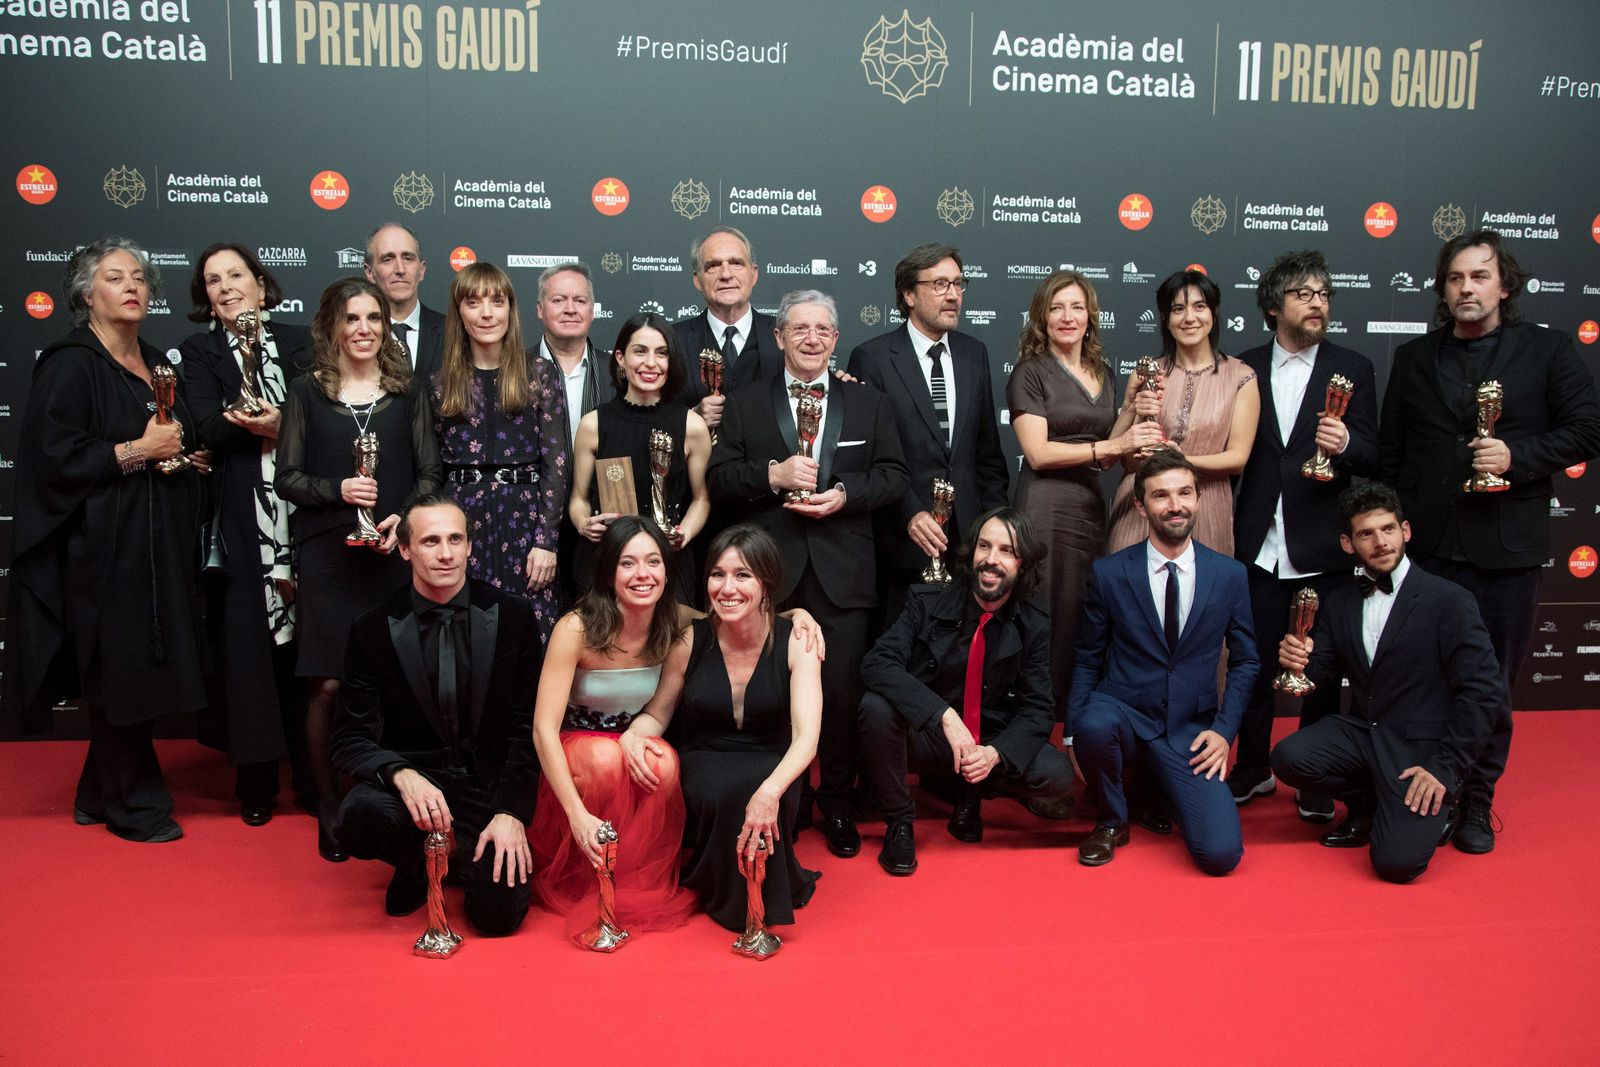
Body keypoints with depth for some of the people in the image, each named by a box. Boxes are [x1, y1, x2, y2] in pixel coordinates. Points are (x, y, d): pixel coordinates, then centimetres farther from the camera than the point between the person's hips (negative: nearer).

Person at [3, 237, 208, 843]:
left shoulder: (157, 364, 15)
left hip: (159, 544, 7)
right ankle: (134, 804, 12)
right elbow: (53, 455, -16)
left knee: (139, 672, 10)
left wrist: (180, 449, 5)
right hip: (103, 547, -7)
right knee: (119, 672, -2)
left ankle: (101, 795, 25)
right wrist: (137, 451, -16)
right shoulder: (71, 365, -8)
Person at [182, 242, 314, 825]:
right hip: (240, 525, 0)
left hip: (300, 514, 1)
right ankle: (256, 781, 14)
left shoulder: (298, 342, 11)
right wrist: (264, 424, -19)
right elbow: (207, 428, -7)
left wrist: (282, 426, -14)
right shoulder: (198, 352, 8)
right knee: (246, 646, 1)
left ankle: (314, 774, 13)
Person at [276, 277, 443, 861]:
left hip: (394, 555, 1)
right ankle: (330, 809, 12)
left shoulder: (407, 392, 10)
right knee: (328, 685, -3)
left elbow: (428, 474, 8)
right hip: (327, 555, -1)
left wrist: (403, 517, -10)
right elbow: (286, 478, 4)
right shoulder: (307, 392, 6)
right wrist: (337, 490, -14)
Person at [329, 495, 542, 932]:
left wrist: (512, 812, -13)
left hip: (489, 784, 0)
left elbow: (528, 726, -2)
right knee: (361, 815, -33)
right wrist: (402, 775, -25)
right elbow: (351, 737, -4)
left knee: (499, 915, -19)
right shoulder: (373, 629, -3)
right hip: (414, 777, 1)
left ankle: (472, 856, 19)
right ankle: (414, 864, 5)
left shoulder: (513, 615, -3)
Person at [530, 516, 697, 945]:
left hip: (637, 745, 3)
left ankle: (639, 886, -10)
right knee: (604, 758, -35)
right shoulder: (576, 629, -22)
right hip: (573, 755, -2)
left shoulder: (676, 629, -11)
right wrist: (578, 813, -36)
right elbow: (544, 728, -24)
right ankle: (587, 885, -12)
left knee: (664, 762, -31)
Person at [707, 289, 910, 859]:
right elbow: (719, 478, 2)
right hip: (769, 570, 0)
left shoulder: (869, 403, 11)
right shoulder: (744, 404, 8)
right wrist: (773, 474, -15)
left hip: (842, 571, 0)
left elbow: (893, 475, 6)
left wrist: (845, 494, -11)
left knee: (841, 691, 1)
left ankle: (837, 805, 18)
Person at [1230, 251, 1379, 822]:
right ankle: (1253, 768, 27)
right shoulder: (1245, 368, 5)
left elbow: (1372, 456, -1)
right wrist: (1227, 528, -1)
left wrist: (1344, 444, -23)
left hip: (1322, 547, -1)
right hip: (1259, 544, 1)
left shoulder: (1352, 368, 3)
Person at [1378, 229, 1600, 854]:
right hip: (1428, 546, 1)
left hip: (1508, 548, -1)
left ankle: (1476, 803, 21)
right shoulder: (1413, 358, 10)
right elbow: (1390, 454, 10)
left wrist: (1517, 456, -14)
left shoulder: (1548, 350, 4)